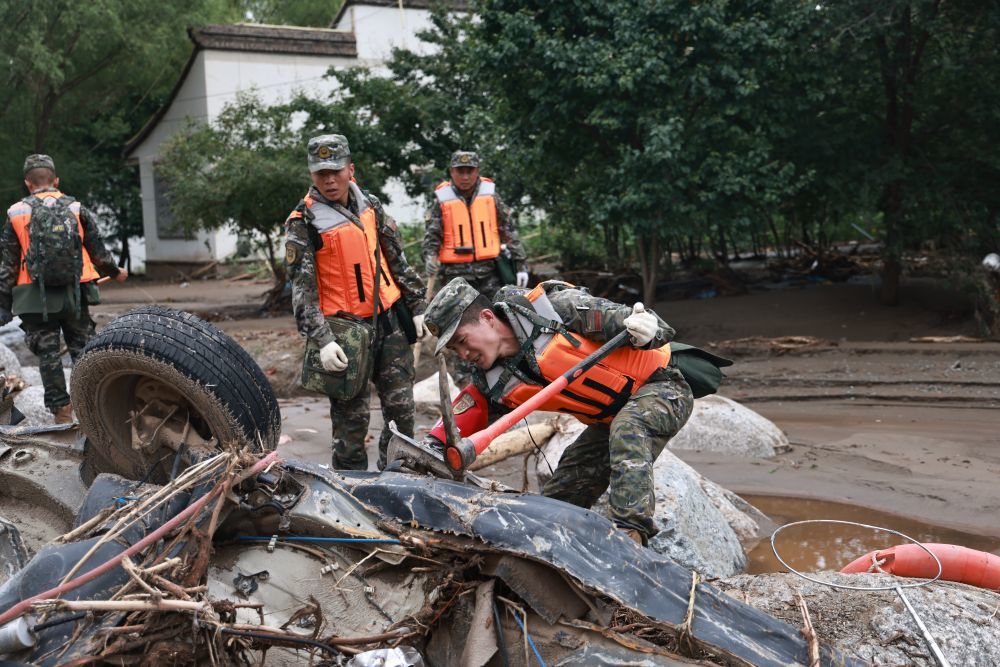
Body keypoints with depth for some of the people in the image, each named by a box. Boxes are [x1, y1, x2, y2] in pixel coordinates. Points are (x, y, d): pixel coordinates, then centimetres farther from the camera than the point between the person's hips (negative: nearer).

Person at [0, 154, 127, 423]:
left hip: (36, 297, -1)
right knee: (83, 348, 10)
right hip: (74, 294, 1)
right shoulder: (76, 209, 4)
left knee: (48, 353, 6)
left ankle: (61, 409, 7)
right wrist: (115, 272, 28)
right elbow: (98, 252, 8)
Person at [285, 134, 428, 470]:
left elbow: (398, 261, 15)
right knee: (352, 419, 1)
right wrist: (321, 340, -18)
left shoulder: (371, 206, 8)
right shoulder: (302, 224, -8)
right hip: (346, 329, -5)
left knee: (401, 410, 9)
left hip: (390, 320, 5)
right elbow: (302, 288, -11)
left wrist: (417, 307, 14)